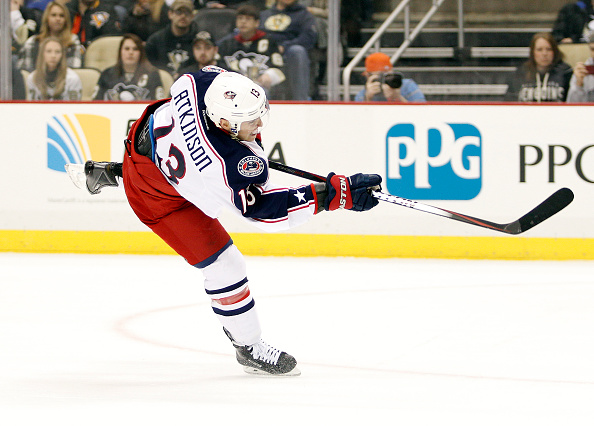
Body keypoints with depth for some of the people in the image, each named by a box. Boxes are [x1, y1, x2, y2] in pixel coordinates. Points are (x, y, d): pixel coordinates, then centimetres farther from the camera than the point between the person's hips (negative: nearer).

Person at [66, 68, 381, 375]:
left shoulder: (207, 81, -29)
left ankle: (103, 174, 69)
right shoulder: (232, 166, -44)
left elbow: (181, 84, -4)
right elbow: (270, 210, -40)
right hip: (160, 197, -7)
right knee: (224, 265, -3)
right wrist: (338, 193, -46)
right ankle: (249, 348, 15)